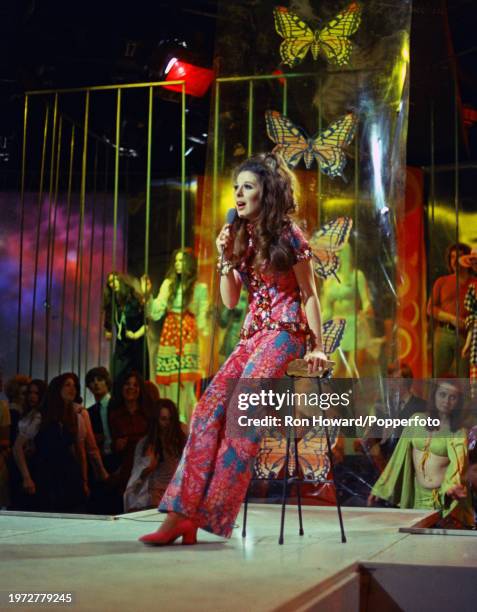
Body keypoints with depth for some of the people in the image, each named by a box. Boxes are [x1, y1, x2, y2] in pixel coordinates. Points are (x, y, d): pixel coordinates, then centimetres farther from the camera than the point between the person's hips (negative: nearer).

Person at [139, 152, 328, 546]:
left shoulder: (288, 235, -3)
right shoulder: (240, 236, 15)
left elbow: (309, 294, -1)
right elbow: (230, 301, 13)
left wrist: (317, 347, -6)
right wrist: (225, 259, -1)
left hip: (285, 331, -6)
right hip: (253, 333, 6)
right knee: (211, 405, -16)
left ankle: (210, 512, -23)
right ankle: (183, 512, -21)